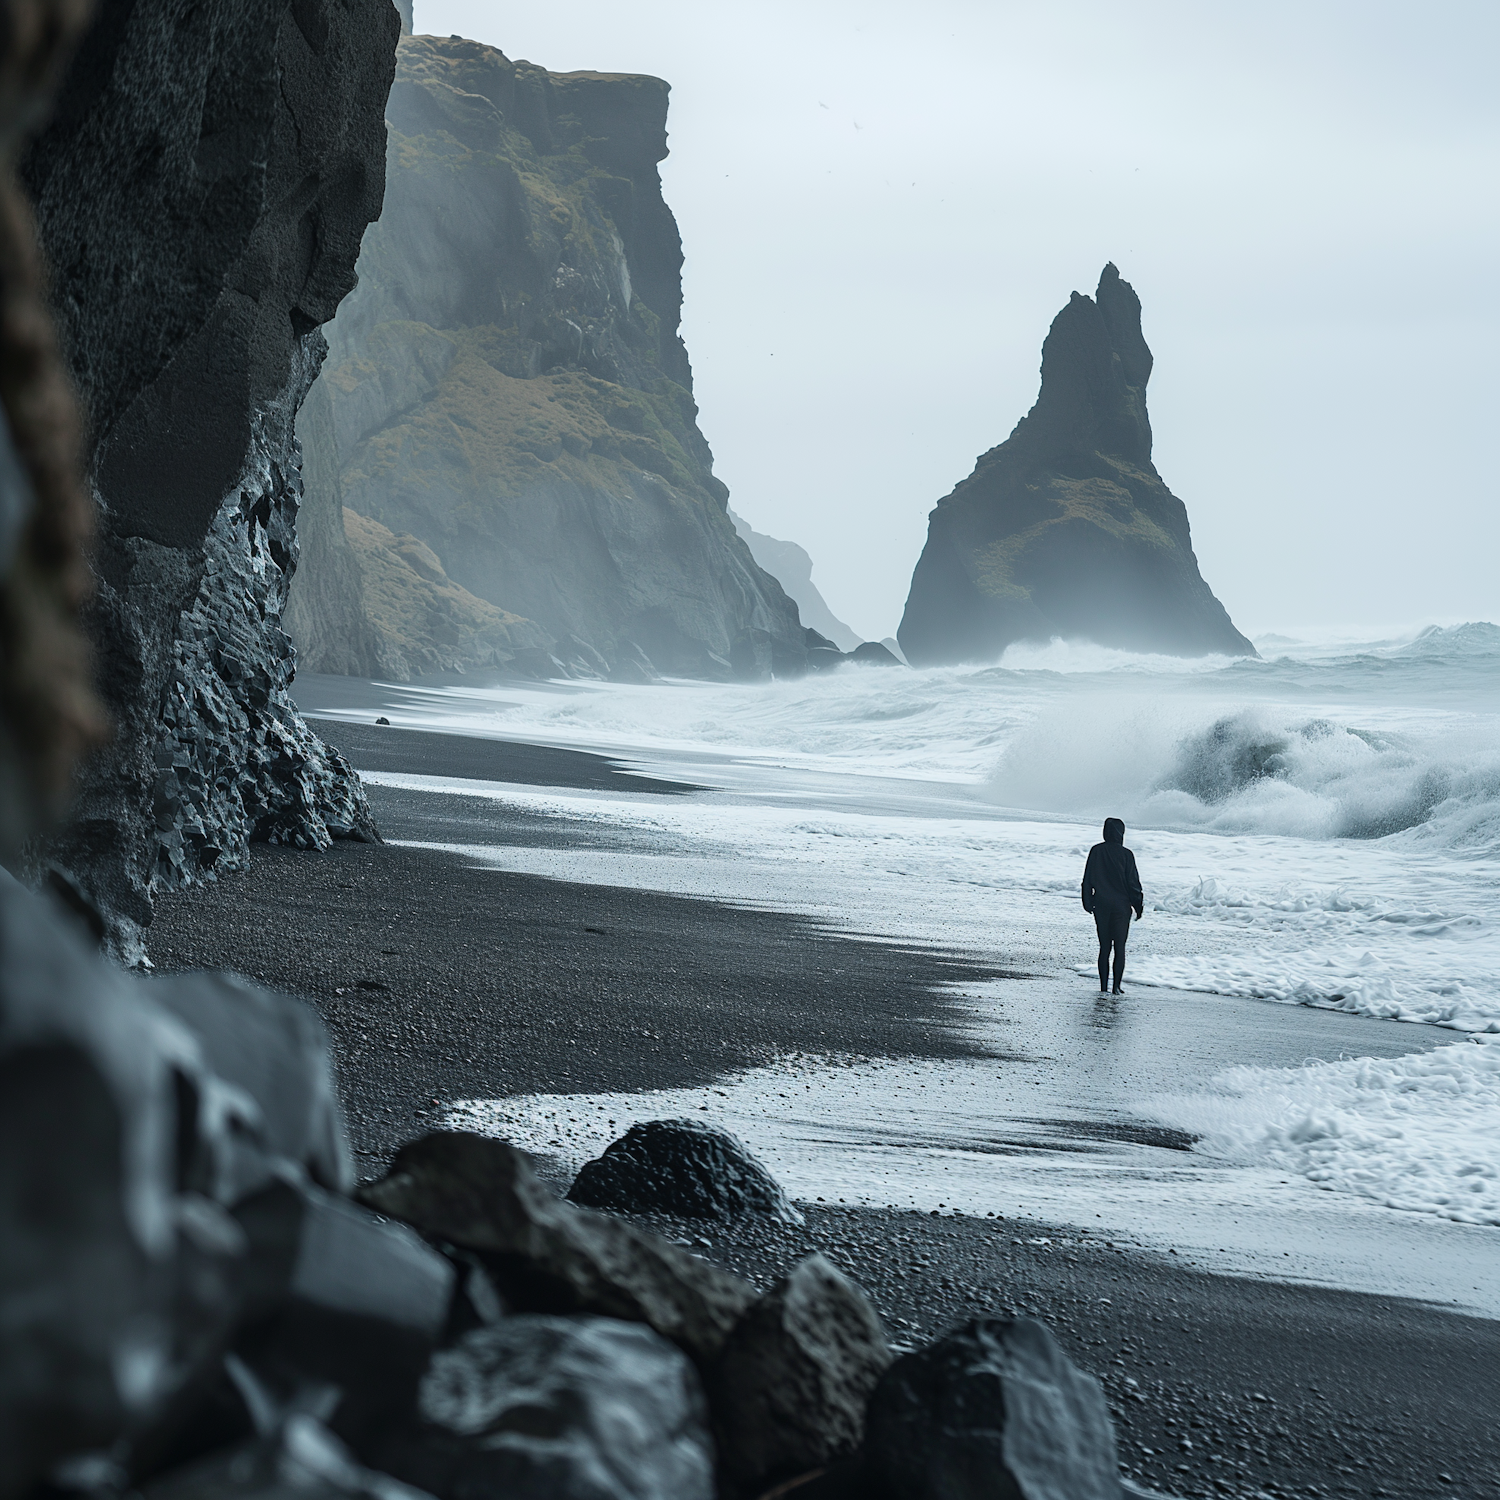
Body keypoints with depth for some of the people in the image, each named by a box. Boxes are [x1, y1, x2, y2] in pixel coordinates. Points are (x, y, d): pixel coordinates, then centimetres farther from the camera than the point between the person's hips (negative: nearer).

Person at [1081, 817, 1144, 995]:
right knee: (1120, 947, 4)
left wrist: (1088, 903, 14)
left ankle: (1103, 986, 6)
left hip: (1100, 905, 2)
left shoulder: (1096, 851, -2)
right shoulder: (1125, 854, -10)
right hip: (1121, 906, -2)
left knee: (1104, 947, 9)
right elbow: (1133, 882, -7)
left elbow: (1087, 880, 3)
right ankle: (1116, 986, -1)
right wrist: (1138, 906, 2)